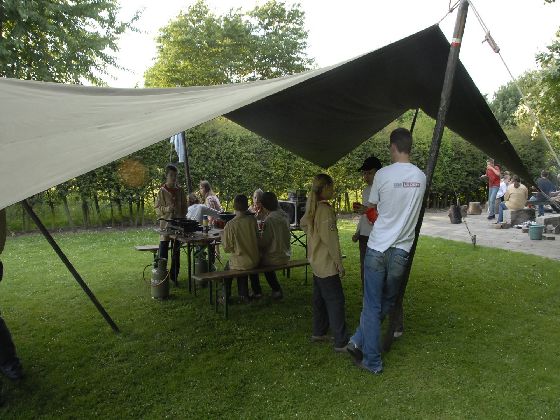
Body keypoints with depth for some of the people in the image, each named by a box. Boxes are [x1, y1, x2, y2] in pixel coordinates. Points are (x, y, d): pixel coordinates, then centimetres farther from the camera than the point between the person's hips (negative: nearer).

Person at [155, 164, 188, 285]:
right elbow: (157, 209, -4)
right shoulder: (162, 191, -3)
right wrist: (167, 209, -22)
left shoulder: (180, 191, 7)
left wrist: (181, 217, -3)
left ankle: (174, 275, 21)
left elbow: (184, 207, 13)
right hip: (165, 224, -3)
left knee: (176, 251, 10)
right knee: (163, 252, -4)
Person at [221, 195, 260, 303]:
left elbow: (227, 248, -11)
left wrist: (223, 234, 4)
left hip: (240, 263, -3)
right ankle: (243, 295, 34)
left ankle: (226, 296, 35)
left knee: (228, 267, 28)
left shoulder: (230, 225, -18)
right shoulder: (253, 220, -7)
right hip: (255, 261, 4)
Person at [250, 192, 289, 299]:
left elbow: (263, 243, -19)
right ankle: (277, 290, 30)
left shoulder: (270, 219, -23)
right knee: (265, 260, 31)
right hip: (286, 255, 7)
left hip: (275, 258, -7)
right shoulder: (284, 215, 1)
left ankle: (257, 292, 26)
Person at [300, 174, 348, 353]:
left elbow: (303, 223, 25)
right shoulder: (325, 209, -21)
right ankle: (341, 342, 2)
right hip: (327, 264, -10)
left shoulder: (312, 207, 7)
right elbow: (330, 239, -22)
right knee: (335, 300, -4)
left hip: (316, 261, 10)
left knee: (320, 298, 19)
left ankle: (318, 332, 31)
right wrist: (339, 263, -16)